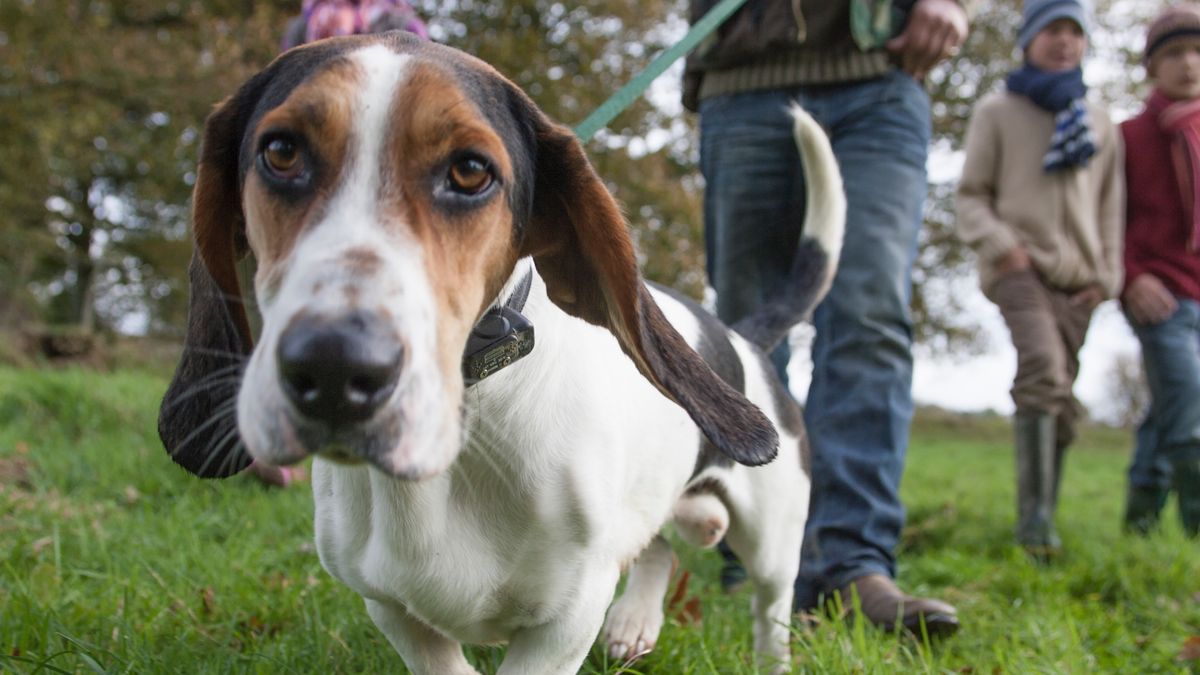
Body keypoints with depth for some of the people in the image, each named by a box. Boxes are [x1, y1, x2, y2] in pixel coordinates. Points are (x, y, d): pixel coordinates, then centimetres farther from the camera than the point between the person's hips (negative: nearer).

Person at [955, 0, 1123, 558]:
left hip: (1076, 276, 4)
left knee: (1061, 396, 2)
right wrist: (1001, 245, -10)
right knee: (1043, 367, -26)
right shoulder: (996, 113, 10)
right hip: (1019, 267, -4)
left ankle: (1042, 524, 10)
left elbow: (1110, 207, 21)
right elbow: (971, 197, 6)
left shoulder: (1100, 124, 20)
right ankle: (1035, 515, -28)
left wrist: (1106, 276, 10)